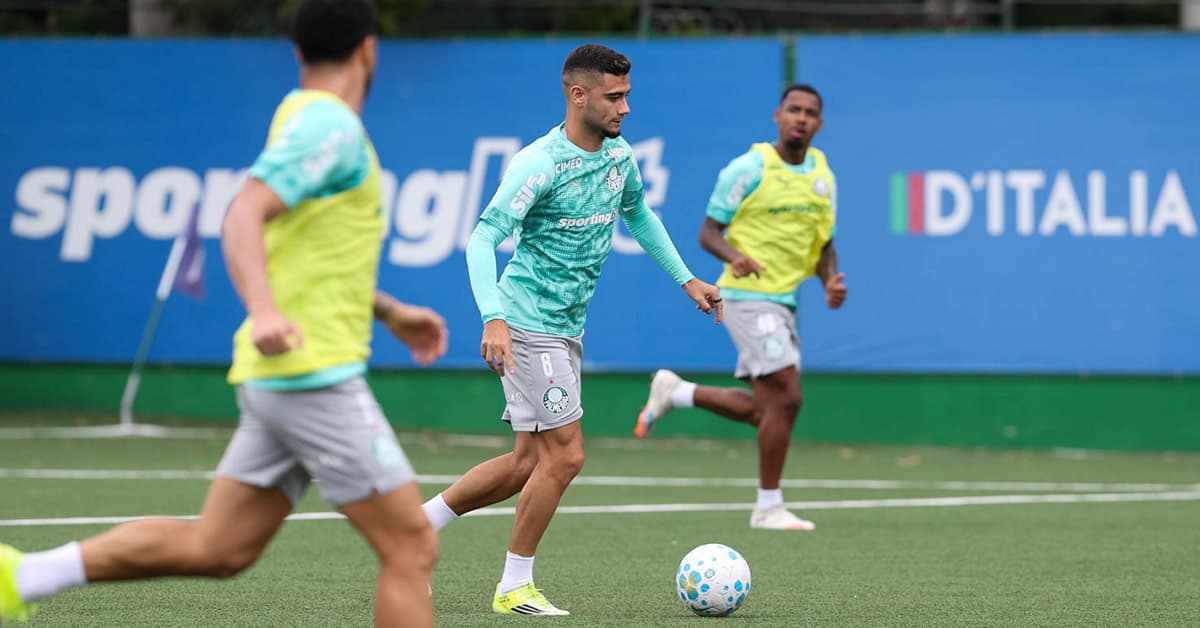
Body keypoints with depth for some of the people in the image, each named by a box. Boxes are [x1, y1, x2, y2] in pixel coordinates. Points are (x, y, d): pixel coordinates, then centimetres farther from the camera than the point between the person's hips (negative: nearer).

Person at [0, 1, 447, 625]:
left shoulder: (304, 117, 18)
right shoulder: (331, 125, -12)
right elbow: (243, 216, -25)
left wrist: (390, 312, 32)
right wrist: (263, 309, -40)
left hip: (276, 378, 10)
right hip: (314, 375, -10)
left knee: (214, 548, 9)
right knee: (411, 547, -6)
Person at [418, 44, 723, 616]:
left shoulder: (620, 157, 6)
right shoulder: (538, 165, -18)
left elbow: (638, 214, 27)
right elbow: (482, 240, -23)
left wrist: (685, 279, 24)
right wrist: (494, 319, -36)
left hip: (566, 330, 8)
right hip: (528, 327, -8)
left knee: (528, 462, 9)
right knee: (564, 456, -9)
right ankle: (514, 588, 4)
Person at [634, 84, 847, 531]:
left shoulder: (823, 176, 10)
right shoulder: (750, 168, -10)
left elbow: (824, 244, 19)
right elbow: (709, 231, -8)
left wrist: (830, 280, -2)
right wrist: (735, 256, -29)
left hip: (784, 301, 8)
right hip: (750, 296, -8)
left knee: (763, 411, 11)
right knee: (786, 397, -14)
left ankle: (674, 392, 29)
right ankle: (768, 508, -3)